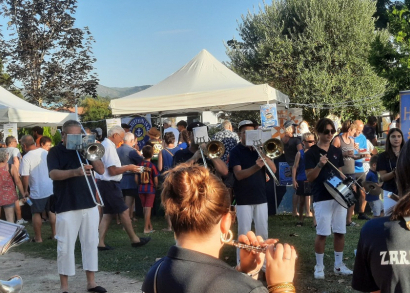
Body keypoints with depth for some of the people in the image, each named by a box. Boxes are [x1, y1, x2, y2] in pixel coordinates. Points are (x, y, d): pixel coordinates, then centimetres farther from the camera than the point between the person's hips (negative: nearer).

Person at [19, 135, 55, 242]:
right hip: (51, 188, 5)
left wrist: (25, 190, -3)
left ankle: (38, 238, 17)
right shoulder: (46, 152, 0)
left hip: (37, 191, -5)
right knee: (51, 211, 18)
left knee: (36, 214, 10)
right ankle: (54, 234, 24)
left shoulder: (26, 158, -17)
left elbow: (25, 177, -18)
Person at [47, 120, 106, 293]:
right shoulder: (55, 152, 0)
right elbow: (53, 174, -17)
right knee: (66, 247, 1)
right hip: (66, 208, -4)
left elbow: (101, 170, 6)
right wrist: (75, 172, -32)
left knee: (91, 243, 9)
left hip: (90, 205, 4)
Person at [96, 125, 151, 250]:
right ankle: (135, 239, 9)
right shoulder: (109, 147, -17)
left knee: (107, 213, 12)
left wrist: (126, 168, 13)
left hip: (103, 183, 10)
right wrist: (128, 168, -9)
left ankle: (101, 242, 10)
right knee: (124, 212, -1)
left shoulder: (104, 145, 15)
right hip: (110, 184, -10)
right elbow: (113, 171, -21)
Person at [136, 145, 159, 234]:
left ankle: (150, 226, 25)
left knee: (145, 208, 14)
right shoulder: (152, 166, -12)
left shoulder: (139, 165, -3)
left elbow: (136, 178, -1)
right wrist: (156, 187, 9)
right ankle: (146, 228, 0)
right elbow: (155, 180, -11)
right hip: (150, 189, -4)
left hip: (141, 189, 4)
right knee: (148, 208, 0)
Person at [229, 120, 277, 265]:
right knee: (244, 234, 0)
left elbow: (273, 169, -1)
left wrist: (263, 154, -16)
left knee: (263, 233, 9)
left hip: (261, 197, 4)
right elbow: (238, 174, -20)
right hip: (244, 200, -4)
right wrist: (255, 167, -36)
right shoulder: (235, 152, -4)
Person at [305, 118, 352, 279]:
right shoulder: (311, 153, -6)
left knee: (340, 232, 9)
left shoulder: (337, 151, 11)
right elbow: (309, 177, -10)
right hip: (322, 198, -5)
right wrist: (320, 165, -24)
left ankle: (338, 265, 21)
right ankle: (319, 266, 11)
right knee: (322, 234, -2)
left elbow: (340, 173, 17)